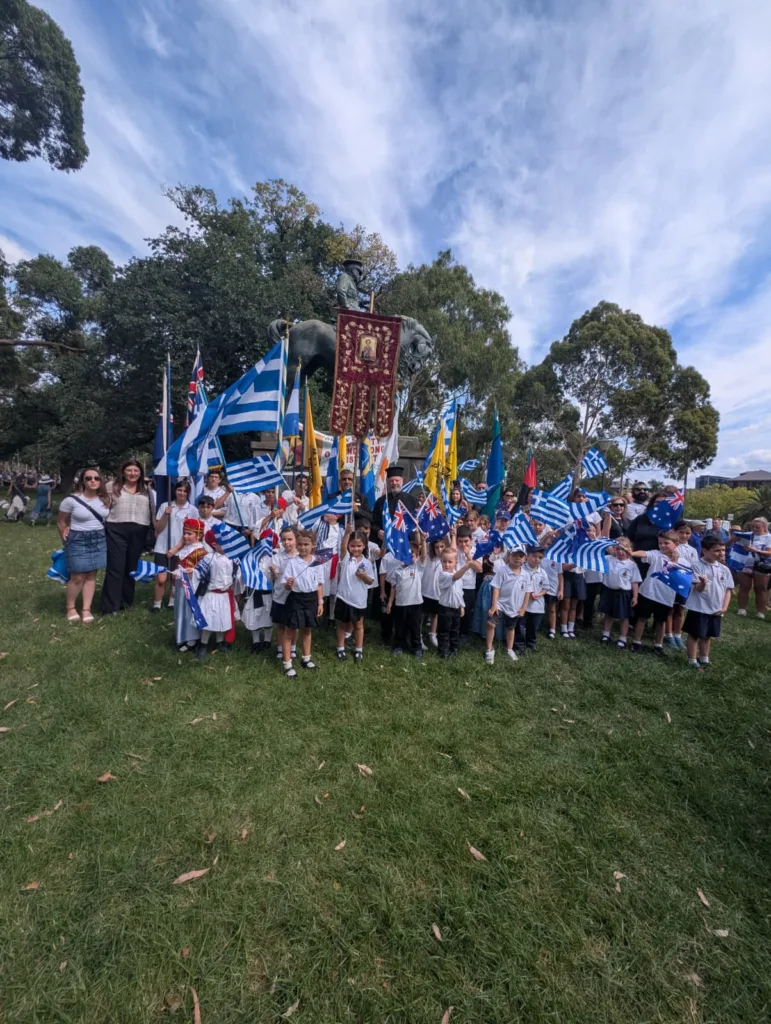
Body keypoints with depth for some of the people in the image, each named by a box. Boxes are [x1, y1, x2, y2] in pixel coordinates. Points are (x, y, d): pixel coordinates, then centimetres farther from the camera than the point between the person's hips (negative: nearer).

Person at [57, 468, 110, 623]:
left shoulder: (104, 499, 0)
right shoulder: (71, 500, -11)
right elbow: (61, 522, 1)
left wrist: (100, 533, 5)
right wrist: (66, 542, 6)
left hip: (99, 540, 4)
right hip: (78, 540, -4)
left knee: (91, 576, 7)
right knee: (78, 577, -1)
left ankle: (86, 609, 16)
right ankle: (70, 608, 20)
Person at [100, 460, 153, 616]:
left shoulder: (147, 490, 11)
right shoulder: (114, 487, 7)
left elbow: (153, 510, 11)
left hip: (138, 532, 2)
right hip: (117, 530, -2)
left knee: (131, 567, 11)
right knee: (115, 568, -3)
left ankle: (126, 601, 25)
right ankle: (110, 606, 3)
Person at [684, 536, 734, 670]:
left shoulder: (725, 569, 4)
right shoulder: (698, 566, -13)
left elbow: (728, 590, 8)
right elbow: (698, 589, -18)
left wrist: (724, 607, -2)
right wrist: (703, 583, -40)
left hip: (716, 610, 6)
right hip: (699, 608, -5)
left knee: (707, 635, 19)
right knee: (694, 635, 4)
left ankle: (704, 660, 33)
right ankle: (692, 661, 15)